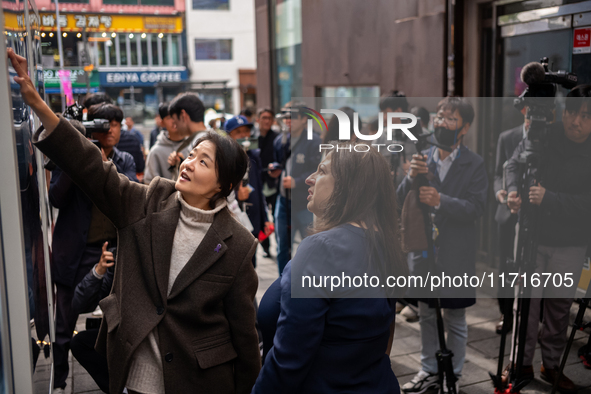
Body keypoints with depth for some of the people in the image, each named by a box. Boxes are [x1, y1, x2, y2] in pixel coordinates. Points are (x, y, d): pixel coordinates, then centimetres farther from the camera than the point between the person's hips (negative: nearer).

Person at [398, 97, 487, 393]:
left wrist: (440, 201, -30)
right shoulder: (422, 159, 3)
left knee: (455, 319, 9)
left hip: (455, 254, -4)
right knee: (426, 315, 16)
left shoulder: (474, 164, -7)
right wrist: (411, 177, -21)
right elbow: (401, 202, -1)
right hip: (423, 248, 4)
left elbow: (476, 207, -16)